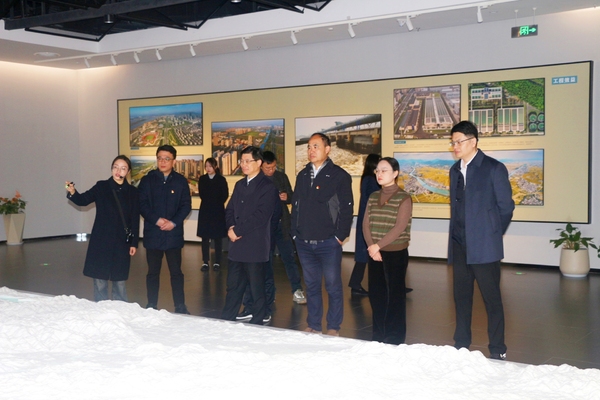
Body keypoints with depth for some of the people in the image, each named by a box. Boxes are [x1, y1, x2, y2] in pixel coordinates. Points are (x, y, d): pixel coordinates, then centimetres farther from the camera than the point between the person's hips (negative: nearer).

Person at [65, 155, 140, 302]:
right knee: (100, 280, 7)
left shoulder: (132, 192, 1)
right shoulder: (101, 187, -1)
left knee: (120, 280, 11)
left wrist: (134, 243, 0)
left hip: (122, 242, 1)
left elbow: (135, 219, 2)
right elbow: (83, 200, -11)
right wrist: (72, 192, -33)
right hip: (101, 241, -1)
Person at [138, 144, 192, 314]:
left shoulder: (180, 181, 5)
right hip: (152, 233, 1)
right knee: (153, 272, 8)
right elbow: (142, 204, -1)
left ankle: (180, 307, 10)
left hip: (173, 233, 0)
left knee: (176, 272, 3)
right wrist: (156, 220, -15)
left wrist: (174, 222, -13)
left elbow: (186, 205, 1)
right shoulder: (147, 180, 5)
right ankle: (151, 306, 16)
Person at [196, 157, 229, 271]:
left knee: (217, 237, 2)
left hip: (218, 211, -2)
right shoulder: (202, 179, 6)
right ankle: (205, 262, 7)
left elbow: (225, 195, -2)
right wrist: (209, 202, -3)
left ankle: (217, 262, 9)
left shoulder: (221, 179, -2)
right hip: (205, 210, 2)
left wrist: (217, 204, -5)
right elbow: (202, 194, 5)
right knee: (205, 237, 2)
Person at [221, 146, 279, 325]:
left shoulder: (267, 186, -8)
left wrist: (238, 230, -14)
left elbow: (261, 215, -17)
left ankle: (257, 324, 15)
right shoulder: (239, 185, 17)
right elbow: (229, 209, 15)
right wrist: (231, 227, -5)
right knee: (233, 286, 12)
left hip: (255, 245, -7)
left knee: (257, 288, 4)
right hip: (237, 244, 7)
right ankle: (225, 321, 21)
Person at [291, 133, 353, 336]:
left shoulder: (339, 176, -6)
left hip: (328, 243, -5)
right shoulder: (302, 176, 11)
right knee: (311, 286, 13)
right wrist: (295, 233, 7)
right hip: (304, 243, 5)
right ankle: (313, 325, 24)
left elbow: (347, 209, -8)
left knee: (333, 286, 4)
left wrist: (340, 236, -11)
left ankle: (333, 328, 16)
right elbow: (295, 206, 14)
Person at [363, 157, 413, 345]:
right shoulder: (373, 197, 10)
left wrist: (378, 245, -17)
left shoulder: (403, 198, -7)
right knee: (376, 294, 9)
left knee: (395, 295, 1)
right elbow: (366, 224, 4)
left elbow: (400, 227, -15)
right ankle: (378, 336, 22)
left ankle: (395, 339, 12)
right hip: (375, 254, 5)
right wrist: (372, 248, -10)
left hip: (396, 253, -5)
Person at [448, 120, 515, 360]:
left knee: (492, 299, 2)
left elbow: (506, 206, -3)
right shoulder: (455, 170, 12)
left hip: (484, 247, -6)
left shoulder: (494, 169, -6)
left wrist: (493, 234, 3)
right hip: (460, 247, 6)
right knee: (461, 298, 11)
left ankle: (498, 351, 12)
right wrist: (456, 237, 11)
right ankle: (461, 346, 22)